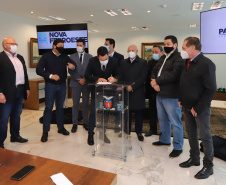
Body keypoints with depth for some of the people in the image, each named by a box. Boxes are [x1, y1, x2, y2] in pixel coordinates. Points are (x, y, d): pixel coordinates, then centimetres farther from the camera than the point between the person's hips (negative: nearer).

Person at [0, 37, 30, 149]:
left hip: (20, 91, 7)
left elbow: (25, 73, 20)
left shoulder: (20, 58, 16)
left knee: (16, 115, 17)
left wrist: (27, 88, 16)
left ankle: (15, 136, 31)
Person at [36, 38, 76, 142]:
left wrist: (72, 66, -24)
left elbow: (73, 64, 1)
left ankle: (61, 127, 23)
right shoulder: (46, 57, 0)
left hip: (62, 85, 3)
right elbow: (39, 70, -7)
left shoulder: (65, 57, 11)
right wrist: (51, 76, -21)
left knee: (60, 107, 12)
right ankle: (45, 131, 6)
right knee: (48, 108, -2)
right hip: (50, 85, -3)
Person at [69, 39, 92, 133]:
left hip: (86, 83, 1)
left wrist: (85, 79, -9)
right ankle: (74, 123, 13)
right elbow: (70, 70, 0)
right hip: (76, 83, 0)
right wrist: (79, 79, -10)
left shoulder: (89, 57, 6)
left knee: (86, 103, 7)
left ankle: (85, 122, 19)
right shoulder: (72, 57, 6)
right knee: (75, 104, 3)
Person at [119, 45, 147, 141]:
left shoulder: (143, 62, 1)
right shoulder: (123, 63, 13)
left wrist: (132, 86, -14)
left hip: (137, 92, -2)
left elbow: (143, 77, -8)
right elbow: (121, 77, 9)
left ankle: (139, 132, 20)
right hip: (126, 91, 3)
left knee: (138, 113, 6)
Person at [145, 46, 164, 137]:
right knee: (152, 111, 14)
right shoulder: (150, 62, 9)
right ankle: (152, 129, 28)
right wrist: (147, 90, 4)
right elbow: (147, 76, 8)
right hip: (152, 91, 5)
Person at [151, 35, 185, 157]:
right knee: (162, 119, 21)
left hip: (171, 96, -9)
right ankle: (164, 140, 39)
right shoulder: (163, 58, 17)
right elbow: (154, 71, 13)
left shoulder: (178, 59, -11)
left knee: (175, 122, 1)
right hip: (160, 94, 9)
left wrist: (156, 81, -14)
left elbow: (173, 75, -23)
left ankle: (178, 147, 15)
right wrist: (154, 83, -7)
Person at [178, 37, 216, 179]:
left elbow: (211, 90, -18)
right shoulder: (188, 63, 8)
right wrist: (181, 99, 6)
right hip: (187, 106, 8)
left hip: (200, 108, -7)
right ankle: (194, 159, 34)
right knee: (191, 134, 17)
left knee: (205, 136, 5)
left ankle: (208, 166, 21)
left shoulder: (206, 64, -16)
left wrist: (197, 108, -17)